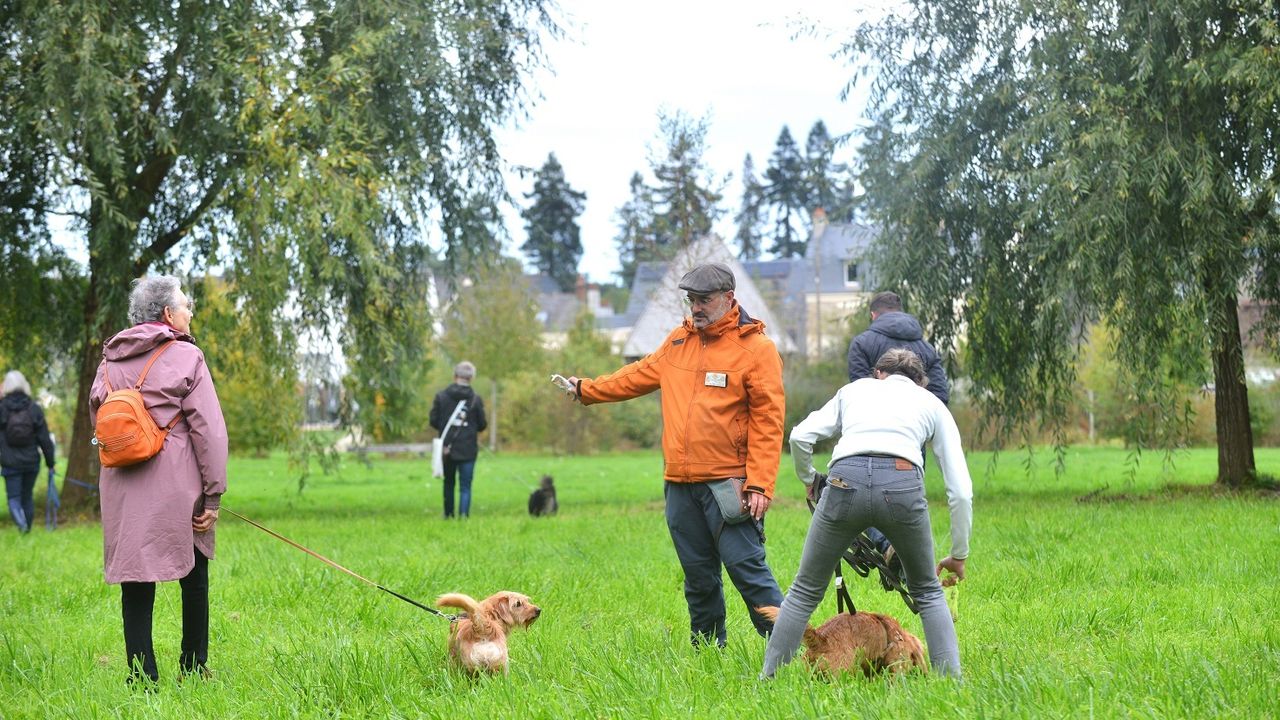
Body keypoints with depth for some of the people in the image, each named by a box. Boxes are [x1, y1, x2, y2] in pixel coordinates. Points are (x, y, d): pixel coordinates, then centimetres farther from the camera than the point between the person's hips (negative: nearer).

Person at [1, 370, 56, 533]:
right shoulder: (34, 409, -5)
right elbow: (44, 439, -4)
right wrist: (50, 463, 4)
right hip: (31, 462, 2)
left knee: (14, 498, 2)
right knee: (28, 496, 18)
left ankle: (21, 522, -25)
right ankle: (27, 528, 25)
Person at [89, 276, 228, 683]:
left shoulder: (110, 360, 9)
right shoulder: (186, 358, -6)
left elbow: (96, 418, 16)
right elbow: (208, 429, -9)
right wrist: (213, 494, -6)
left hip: (122, 489, 4)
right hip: (176, 487, -4)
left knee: (136, 581, 5)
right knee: (194, 577, 12)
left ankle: (141, 674, 1)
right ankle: (193, 667, 18)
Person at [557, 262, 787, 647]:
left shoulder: (756, 348, -5)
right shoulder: (679, 340, 14)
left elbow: (767, 422, -10)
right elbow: (640, 376, 29)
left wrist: (760, 484, -16)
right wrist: (587, 390, 26)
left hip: (727, 482, -6)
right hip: (680, 483, 6)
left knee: (746, 566, -13)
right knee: (698, 575, 11)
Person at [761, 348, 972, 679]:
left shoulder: (855, 389, 32)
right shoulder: (933, 404, 29)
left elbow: (800, 436, 18)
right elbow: (960, 490, 21)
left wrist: (809, 480, 38)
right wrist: (959, 555, 30)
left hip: (845, 481, 0)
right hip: (903, 482, 0)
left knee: (805, 591, 17)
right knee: (927, 593, 22)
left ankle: (768, 677, 14)